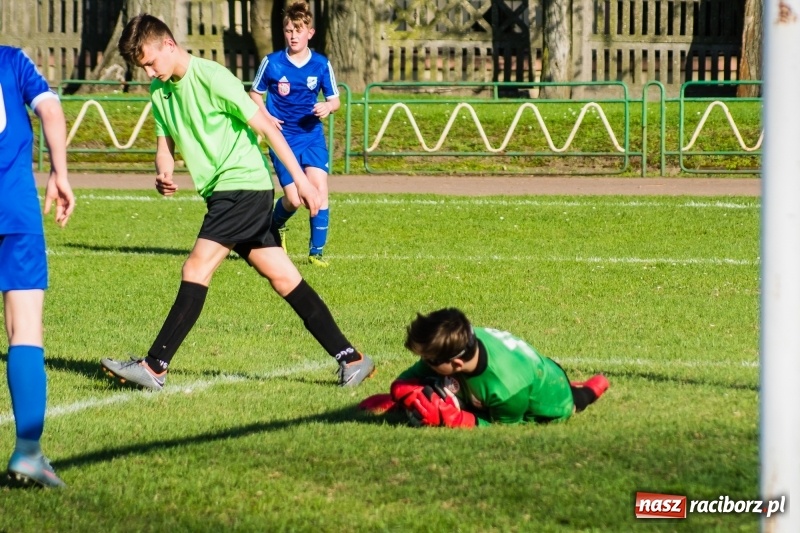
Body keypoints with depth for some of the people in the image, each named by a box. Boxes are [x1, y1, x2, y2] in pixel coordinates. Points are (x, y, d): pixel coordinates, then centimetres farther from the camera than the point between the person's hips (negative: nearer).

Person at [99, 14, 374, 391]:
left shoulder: (212, 77, -14)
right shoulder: (160, 91, 11)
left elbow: (264, 127, -12)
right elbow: (165, 145, 16)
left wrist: (300, 179, -13)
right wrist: (164, 174, -9)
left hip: (243, 184, -9)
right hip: (222, 192, 9)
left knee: (196, 269, -13)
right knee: (283, 278, 5)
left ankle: (155, 367, -14)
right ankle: (350, 359, 6)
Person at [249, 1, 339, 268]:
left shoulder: (322, 65, -2)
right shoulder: (272, 63, -6)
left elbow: (334, 100, 6)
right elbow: (255, 93, 8)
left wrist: (327, 107, -17)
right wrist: (266, 116, -9)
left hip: (313, 137, 2)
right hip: (283, 140, -2)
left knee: (319, 189, -13)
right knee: (294, 199, -9)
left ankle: (316, 251, -1)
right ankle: (276, 226, 27)